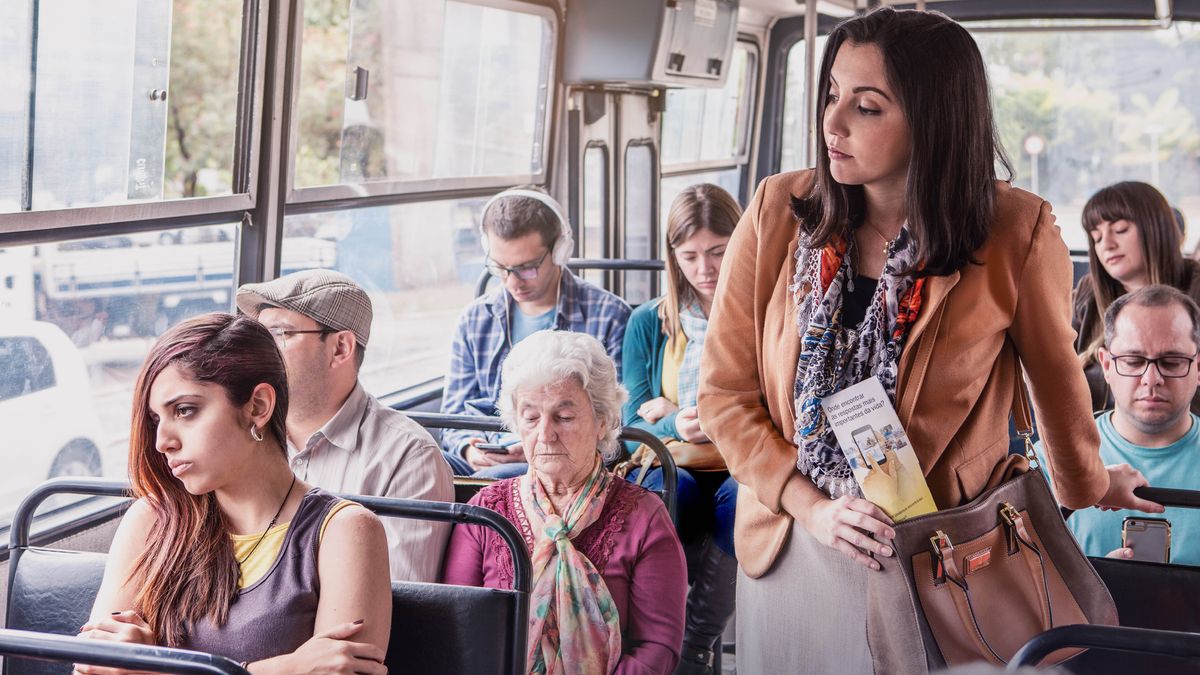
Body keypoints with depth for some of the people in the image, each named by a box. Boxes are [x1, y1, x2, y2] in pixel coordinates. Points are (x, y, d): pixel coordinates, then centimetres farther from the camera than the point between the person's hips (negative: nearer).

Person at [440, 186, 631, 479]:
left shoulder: (608, 316, 1)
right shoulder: (474, 320, 16)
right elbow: (455, 411, 19)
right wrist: (469, 448, -6)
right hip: (484, 461, 5)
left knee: (497, 479, -40)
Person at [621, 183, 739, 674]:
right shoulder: (648, 324, 12)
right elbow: (632, 425, 6)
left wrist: (669, 409, -10)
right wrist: (674, 425, -20)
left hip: (744, 470, -1)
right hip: (673, 467, 1)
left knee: (741, 497, -37)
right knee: (663, 488, -35)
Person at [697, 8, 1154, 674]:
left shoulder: (1016, 234, -15)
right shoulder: (778, 212, -9)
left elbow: (1057, 378, 2)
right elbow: (724, 393, -4)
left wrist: (1087, 488, 17)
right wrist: (812, 507, -14)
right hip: (791, 550, 2)